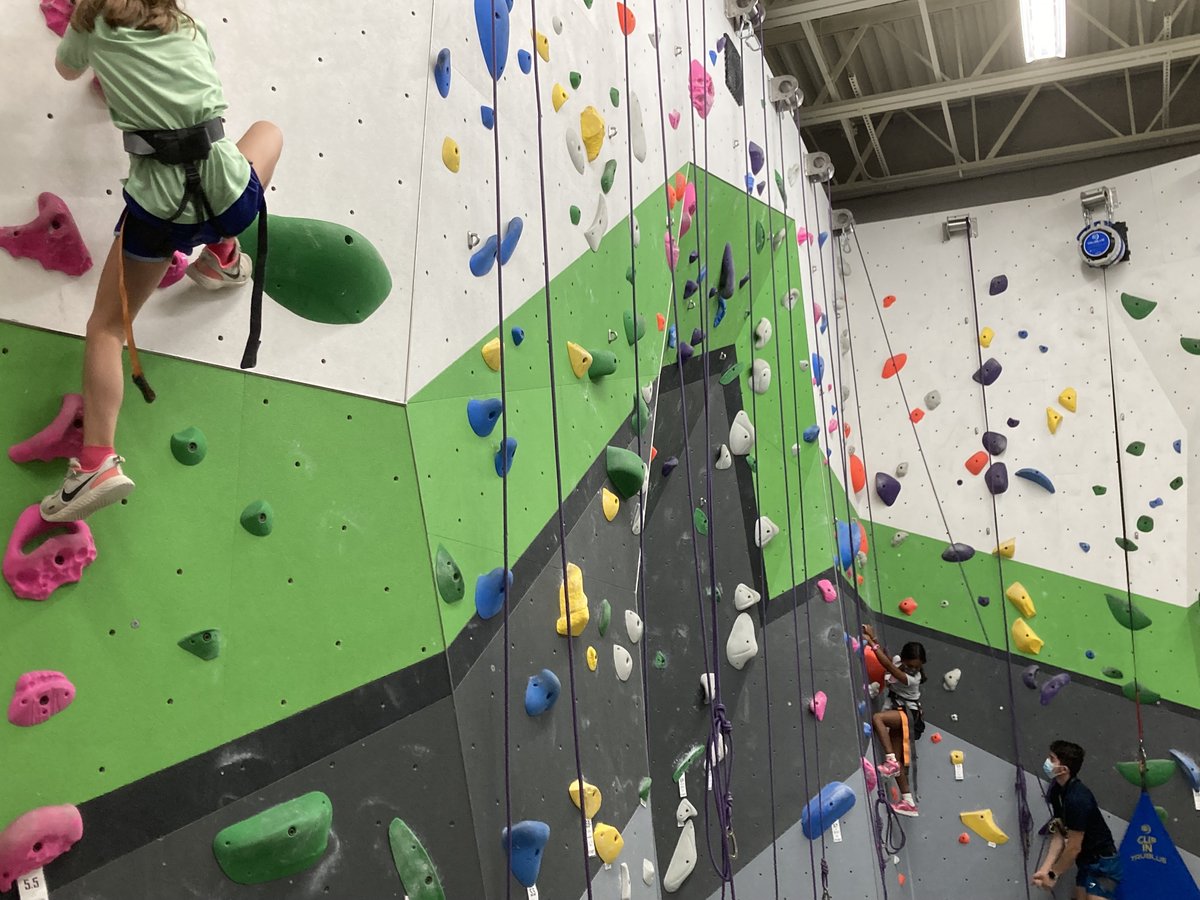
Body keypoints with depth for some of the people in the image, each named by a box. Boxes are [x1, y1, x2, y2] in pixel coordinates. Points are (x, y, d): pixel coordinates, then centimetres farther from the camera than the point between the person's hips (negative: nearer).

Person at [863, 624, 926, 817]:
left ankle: (891, 760, -30)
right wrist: (873, 637, -7)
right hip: (896, 714, 8)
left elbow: (887, 665, -32)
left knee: (877, 718, -34)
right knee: (899, 762, 4)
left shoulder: (913, 678, -24)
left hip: (908, 714, -8)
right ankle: (908, 802, 7)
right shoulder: (898, 661, -4)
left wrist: (871, 643, -33)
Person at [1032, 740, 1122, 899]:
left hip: (1102, 864, -9)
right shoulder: (1057, 790, 0)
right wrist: (1045, 869, -9)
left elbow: (1074, 847, -21)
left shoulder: (1077, 799, -28)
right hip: (1086, 862, 9)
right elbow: (1059, 835, 1)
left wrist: (1053, 875, -10)